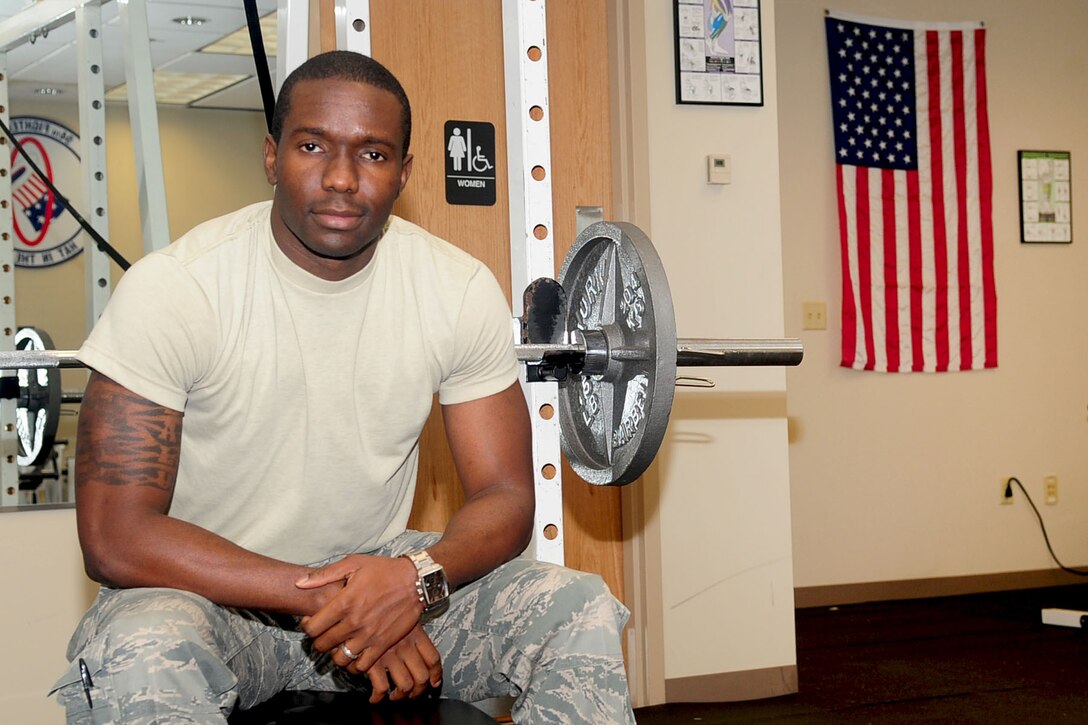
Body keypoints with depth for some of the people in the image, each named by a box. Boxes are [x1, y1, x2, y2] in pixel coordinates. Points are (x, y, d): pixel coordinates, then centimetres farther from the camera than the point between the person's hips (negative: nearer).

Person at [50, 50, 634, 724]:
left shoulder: (460, 289, -8)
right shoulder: (172, 288, -18)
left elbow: (505, 498, -5)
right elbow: (115, 537, -20)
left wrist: (417, 576, -28)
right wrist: (321, 600, -28)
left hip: (381, 567, 3)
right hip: (214, 589, -3)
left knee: (581, 612, -17)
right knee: (142, 654, -37)